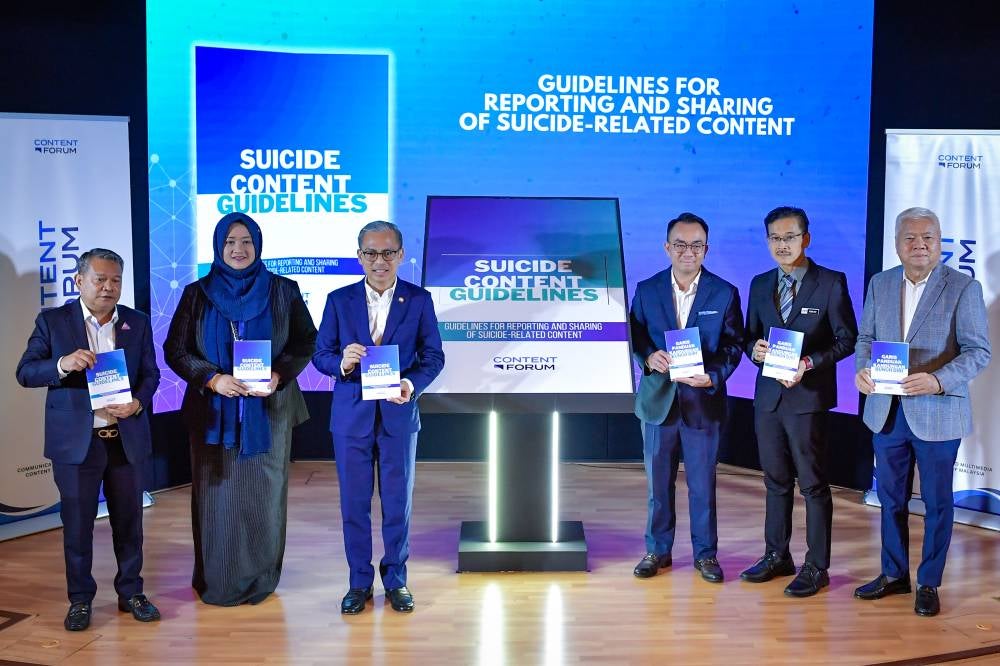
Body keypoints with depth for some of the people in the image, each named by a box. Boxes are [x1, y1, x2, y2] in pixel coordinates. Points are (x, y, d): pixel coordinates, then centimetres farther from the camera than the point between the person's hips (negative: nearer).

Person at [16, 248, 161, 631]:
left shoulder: (137, 323, 6)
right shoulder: (52, 322, -1)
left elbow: (151, 374, 6)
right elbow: (25, 373, -3)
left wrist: (137, 403, -14)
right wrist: (62, 364, -23)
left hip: (127, 438, 2)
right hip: (76, 440, -2)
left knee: (129, 520, 10)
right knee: (77, 523, 6)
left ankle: (131, 592, 24)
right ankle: (80, 599, 20)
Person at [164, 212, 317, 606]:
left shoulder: (283, 291, 2)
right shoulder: (197, 294, 3)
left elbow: (306, 342, 3)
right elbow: (175, 350, 1)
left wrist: (279, 374, -15)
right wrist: (212, 378, -15)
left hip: (268, 409, 0)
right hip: (214, 411, 0)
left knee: (263, 494, 4)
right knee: (218, 495, 3)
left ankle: (261, 578, 17)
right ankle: (216, 579, 14)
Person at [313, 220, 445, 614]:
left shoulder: (419, 300, -1)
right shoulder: (339, 300, 1)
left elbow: (433, 356, -1)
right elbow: (321, 354, 2)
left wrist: (412, 383, -20)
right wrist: (342, 363, -21)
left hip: (398, 416, 0)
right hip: (351, 416, 1)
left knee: (398, 501, 8)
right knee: (354, 503, 8)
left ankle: (395, 580, 24)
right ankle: (359, 582, 22)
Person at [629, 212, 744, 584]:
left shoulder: (724, 293, 0)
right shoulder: (647, 290, 3)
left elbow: (734, 345, 0)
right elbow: (634, 338, 5)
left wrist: (714, 375, -17)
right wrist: (648, 357, -16)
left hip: (703, 400, -1)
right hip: (658, 399, 1)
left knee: (703, 484, 7)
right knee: (658, 482, 10)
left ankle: (705, 553, 20)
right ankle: (657, 550, 23)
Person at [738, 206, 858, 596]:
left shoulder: (831, 283, -5)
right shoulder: (760, 285, 10)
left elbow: (847, 339, -5)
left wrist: (808, 364, -18)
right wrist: (754, 349, -8)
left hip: (808, 396, -5)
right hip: (768, 396, 5)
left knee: (813, 484, 1)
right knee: (776, 481, 14)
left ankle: (816, 567, 11)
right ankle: (776, 556, 26)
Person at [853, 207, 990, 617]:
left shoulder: (963, 288, -8)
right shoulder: (880, 284, 6)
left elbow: (978, 351, -12)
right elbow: (866, 337, 11)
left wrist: (938, 380, -28)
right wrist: (863, 368, -10)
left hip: (936, 413, -4)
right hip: (887, 411, 4)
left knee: (937, 501, 9)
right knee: (890, 497, 15)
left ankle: (929, 584, 24)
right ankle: (893, 575, 31)